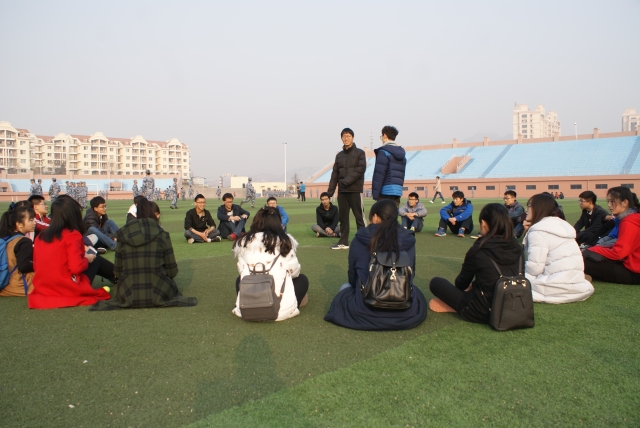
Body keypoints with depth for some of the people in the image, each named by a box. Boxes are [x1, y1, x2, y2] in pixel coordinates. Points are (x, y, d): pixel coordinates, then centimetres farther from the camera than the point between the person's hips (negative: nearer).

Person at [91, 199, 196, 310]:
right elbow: (172, 271, -2)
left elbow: (117, 271, 4)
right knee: (169, 283, 31)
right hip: (157, 295, -2)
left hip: (129, 297, 2)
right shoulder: (162, 235, -6)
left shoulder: (123, 236, 1)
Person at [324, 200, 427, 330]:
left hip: (367, 310, -1)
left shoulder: (360, 239, -7)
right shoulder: (408, 240, -3)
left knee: (342, 296, 31)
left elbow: (352, 272, 6)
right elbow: (411, 272, 11)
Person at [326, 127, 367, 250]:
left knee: (359, 216, -4)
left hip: (355, 190, -5)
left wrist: (347, 180, -21)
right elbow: (335, 174, 13)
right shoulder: (339, 155, 15)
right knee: (343, 217, 8)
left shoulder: (360, 153, 1)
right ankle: (343, 242, 14)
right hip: (342, 191, 5)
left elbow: (360, 169, -12)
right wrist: (330, 191, 6)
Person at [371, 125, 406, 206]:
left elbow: (379, 174, -13)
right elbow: (402, 174, 16)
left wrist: (375, 193, -11)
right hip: (398, 191, 7)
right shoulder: (402, 153, 16)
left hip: (386, 191, -7)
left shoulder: (384, 152, -8)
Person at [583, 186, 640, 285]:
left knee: (585, 263, -18)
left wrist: (591, 250, -10)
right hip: (628, 263, 10)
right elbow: (620, 247, 11)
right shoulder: (626, 219, 12)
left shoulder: (629, 222, -17)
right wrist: (593, 248, -1)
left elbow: (618, 253, -21)